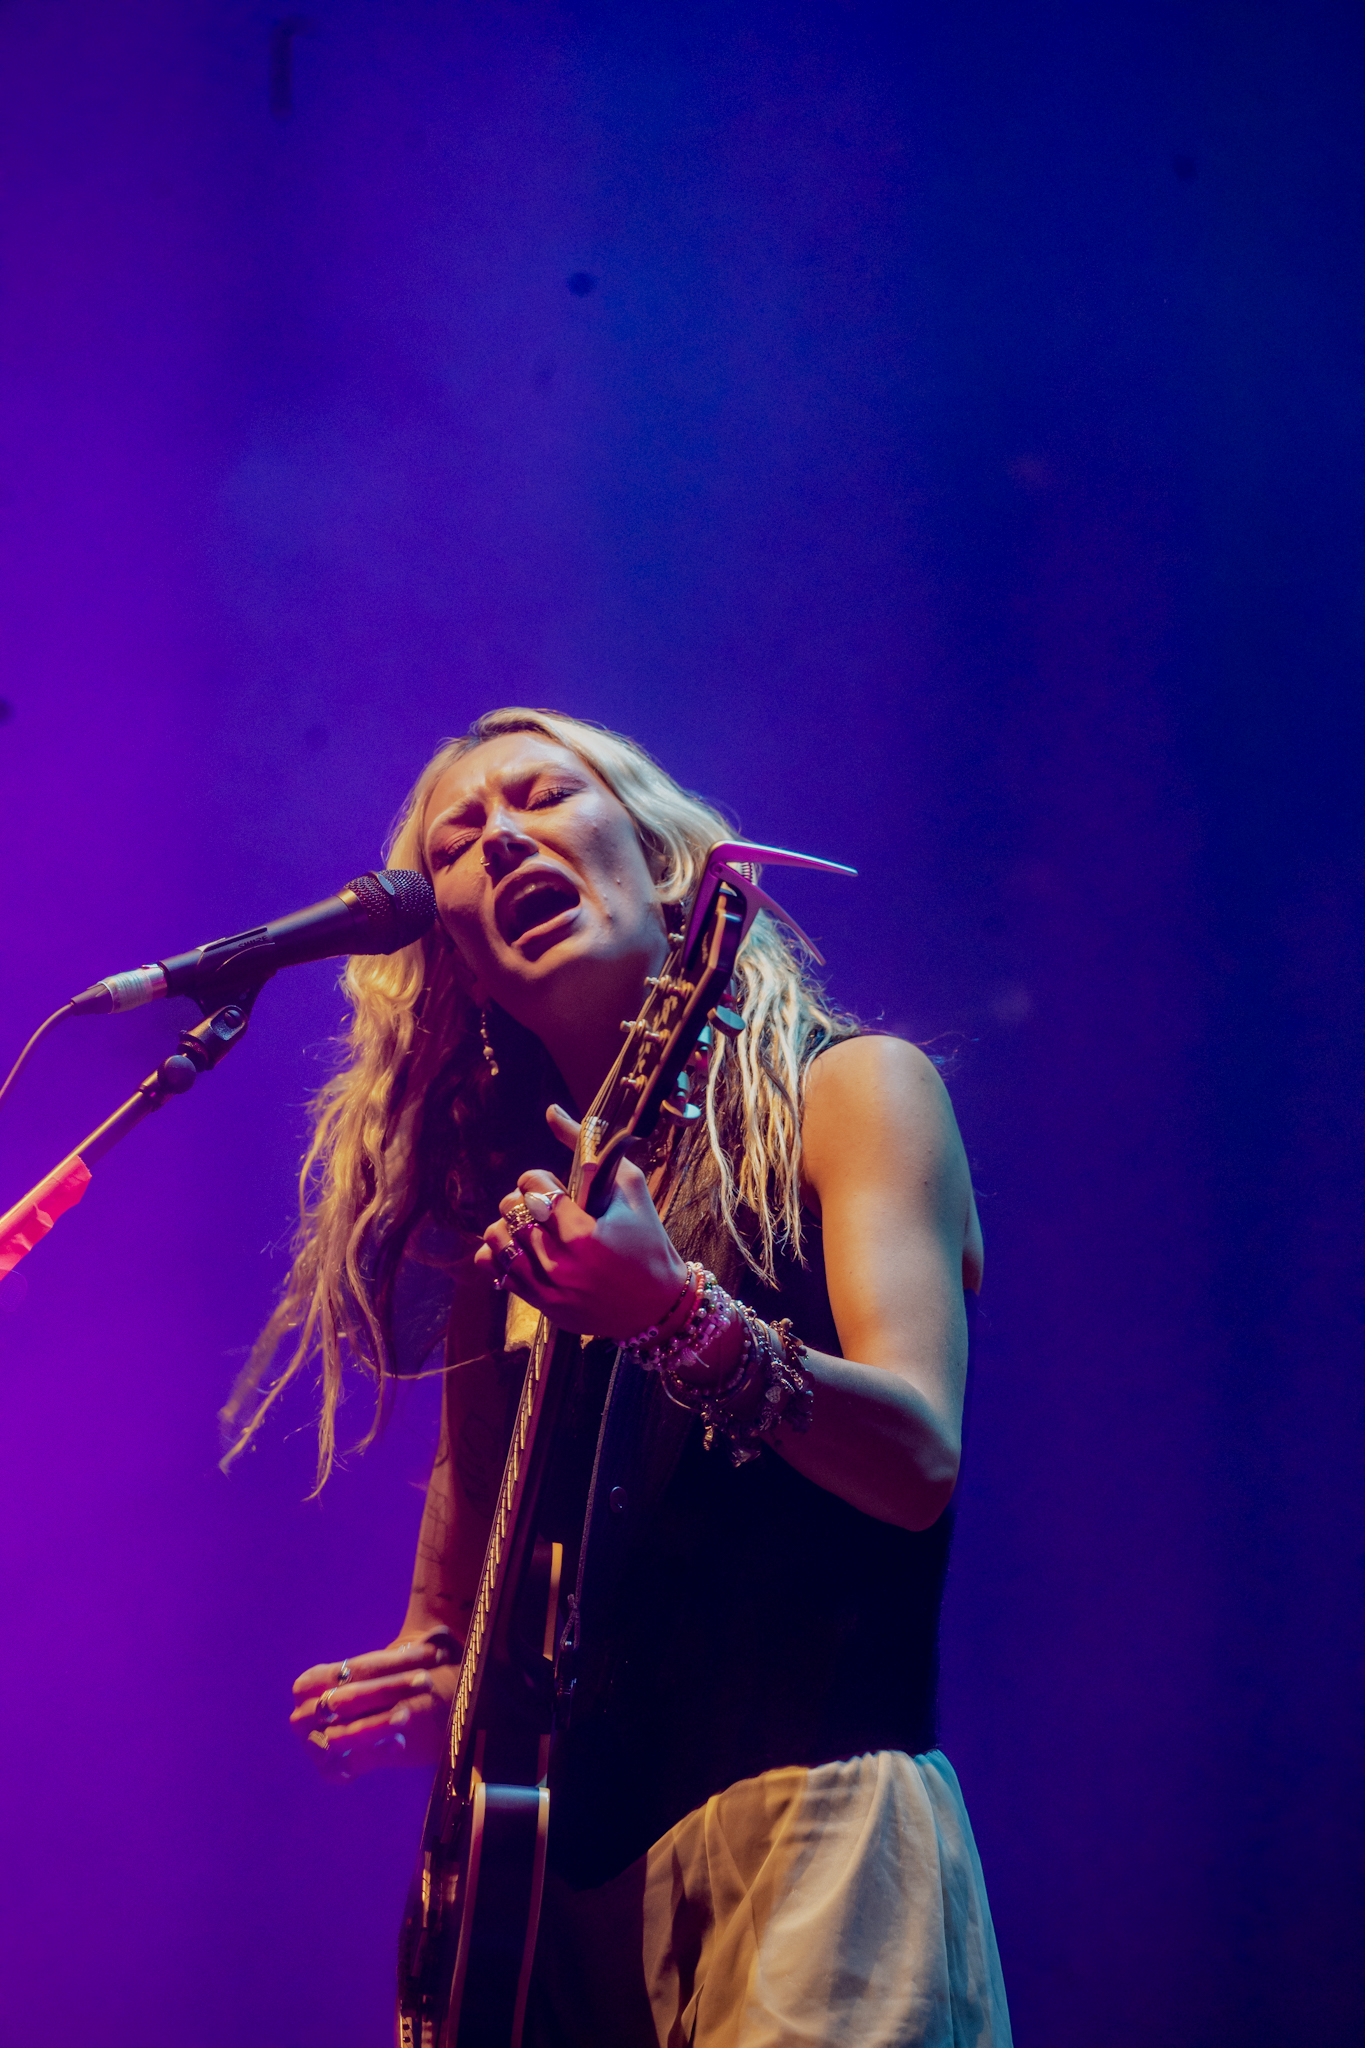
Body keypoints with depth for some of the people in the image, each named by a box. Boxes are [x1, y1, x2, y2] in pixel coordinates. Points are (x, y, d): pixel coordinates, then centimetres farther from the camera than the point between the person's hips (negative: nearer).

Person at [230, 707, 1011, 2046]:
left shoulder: (846, 1091, 3)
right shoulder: (502, 1210, 15)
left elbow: (918, 1459, -12)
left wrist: (676, 1316, -27)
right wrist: (420, 1695, -1)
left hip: (813, 1823, -5)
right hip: (562, 1875, 5)